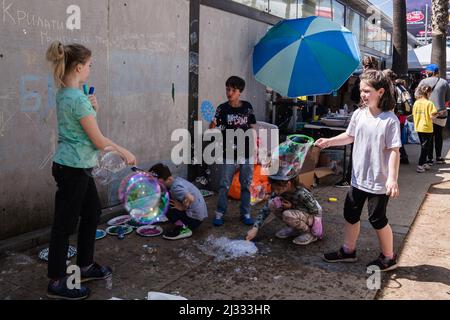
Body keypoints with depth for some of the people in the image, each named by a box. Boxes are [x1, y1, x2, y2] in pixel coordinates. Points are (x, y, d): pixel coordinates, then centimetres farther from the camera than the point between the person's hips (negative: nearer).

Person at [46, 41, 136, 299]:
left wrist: (93, 109, 2)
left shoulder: (64, 94, 8)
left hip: (77, 167, 10)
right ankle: (57, 283, 16)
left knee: (92, 211, 19)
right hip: (73, 168, -10)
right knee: (65, 223, 2)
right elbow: (99, 140, -16)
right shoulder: (78, 98, -21)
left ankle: (86, 267, 33)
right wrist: (125, 152, -2)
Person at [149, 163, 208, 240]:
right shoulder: (177, 179, 3)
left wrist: (182, 207, -19)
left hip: (194, 219, -9)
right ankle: (182, 224, 13)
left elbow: (190, 198, -37)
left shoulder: (175, 187, -23)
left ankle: (183, 229, -7)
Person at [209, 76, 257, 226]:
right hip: (229, 153, -2)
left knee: (246, 184, 10)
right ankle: (220, 213, 14)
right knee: (224, 185, 2)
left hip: (246, 153, 2)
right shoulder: (222, 108, -4)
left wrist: (254, 147, 4)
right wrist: (212, 125, -32)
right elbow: (212, 129, -9)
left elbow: (252, 128, 8)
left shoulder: (247, 107, 1)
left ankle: (245, 213, 22)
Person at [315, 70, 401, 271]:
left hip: (379, 180, -6)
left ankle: (388, 258, 26)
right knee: (351, 213, 15)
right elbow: (349, 136, 14)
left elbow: (394, 151, -17)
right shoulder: (359, 114, 0)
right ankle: (348, 251, 34)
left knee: (377, 219, 5)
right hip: (358, 177, 6)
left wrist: (392, 179, -22)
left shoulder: (390, 120, -17)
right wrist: (329, 141, 1)